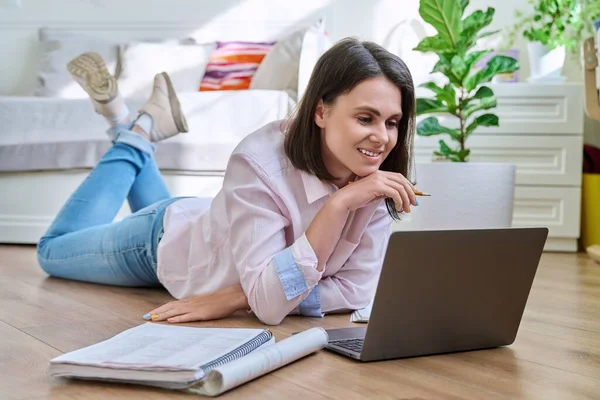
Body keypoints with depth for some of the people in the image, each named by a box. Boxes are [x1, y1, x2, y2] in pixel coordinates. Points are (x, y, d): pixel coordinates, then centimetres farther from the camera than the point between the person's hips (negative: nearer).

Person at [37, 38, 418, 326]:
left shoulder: (375, 182, -29)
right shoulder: (261, 162, -43)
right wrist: (339, 203, -53)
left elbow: (357, 288, -29)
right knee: (54, 250, 23)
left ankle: (128, 129, 39)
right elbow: (270, 303, -47)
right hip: (169, 242, -4)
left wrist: (237, 297, -37)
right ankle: (136, 135, 23)